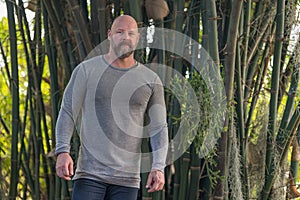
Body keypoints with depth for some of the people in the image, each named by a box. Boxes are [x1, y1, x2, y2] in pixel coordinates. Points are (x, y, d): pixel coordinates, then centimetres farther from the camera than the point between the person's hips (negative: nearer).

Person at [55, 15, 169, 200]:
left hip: (127, 179, 2)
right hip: (90, 173, -2)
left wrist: (158, 167, -8)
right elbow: (68, 112, 2)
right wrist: (63, 152, -12)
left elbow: (159, 128, 6)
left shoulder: (151, 80, 7)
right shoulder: (87, 70, 3)